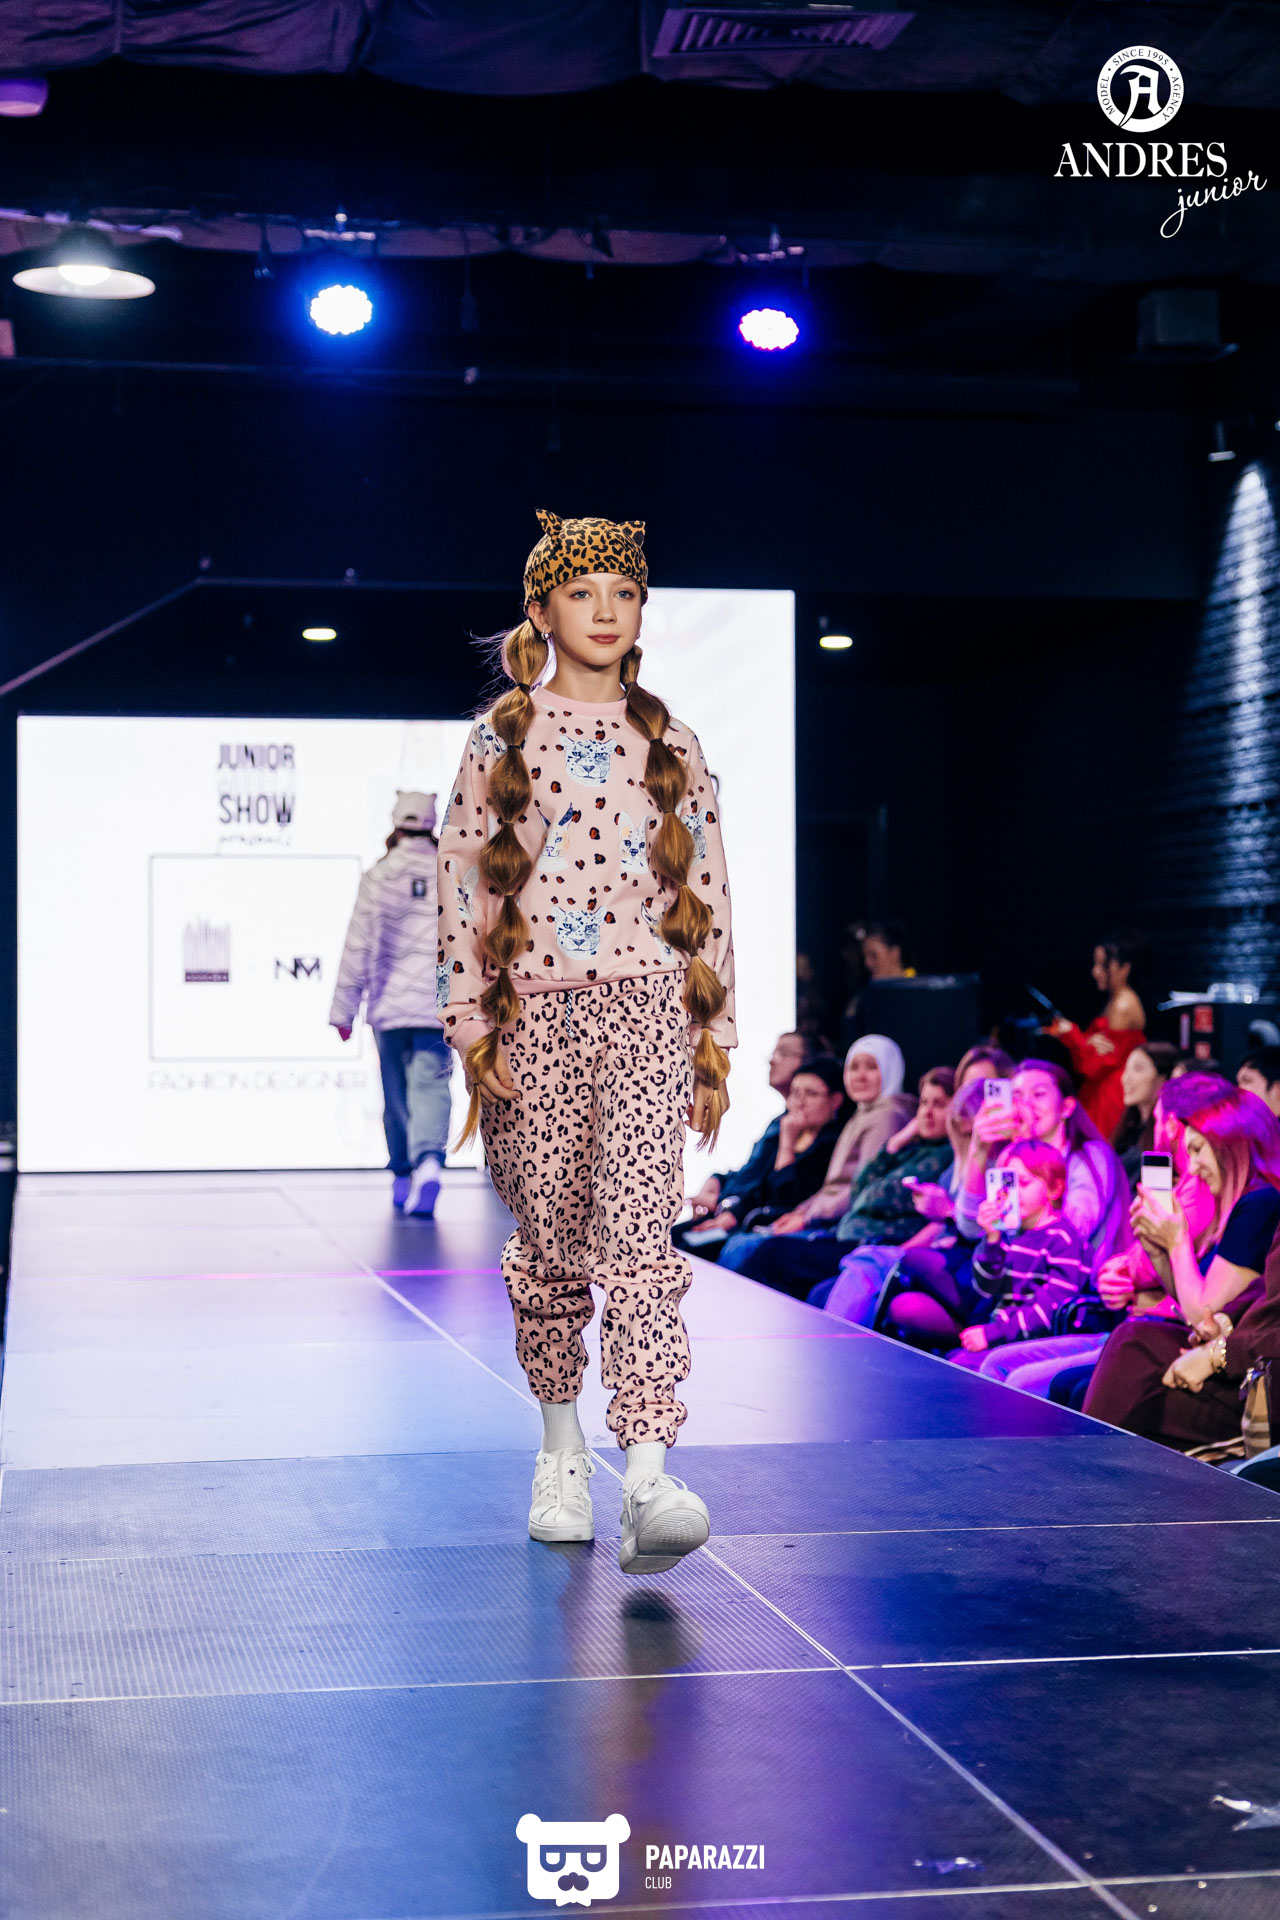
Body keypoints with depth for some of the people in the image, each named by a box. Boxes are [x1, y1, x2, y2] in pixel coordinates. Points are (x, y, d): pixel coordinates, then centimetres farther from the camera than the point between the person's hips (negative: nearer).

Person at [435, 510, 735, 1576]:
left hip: (648, 1008, -1)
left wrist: (715, 1040, 7)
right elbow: (465, 890, 4)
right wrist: (476, 1031, -4)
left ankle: (649, 1482, -24)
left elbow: (708, 897, 12)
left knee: (638, 1231, -16)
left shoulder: (671, 747, 11)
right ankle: (562, 1448, 27)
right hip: (536, 1013, 1)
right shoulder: (500, 743, 7)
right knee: (550, 1242, 7)